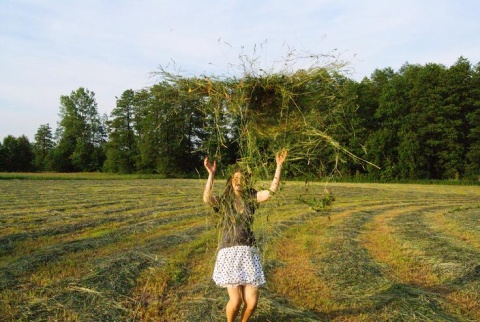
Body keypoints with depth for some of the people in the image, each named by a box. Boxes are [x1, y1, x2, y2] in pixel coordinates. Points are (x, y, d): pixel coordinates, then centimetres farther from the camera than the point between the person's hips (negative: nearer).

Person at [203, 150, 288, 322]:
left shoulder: (251, 198, 8)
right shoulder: (223, 201, 2)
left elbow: (272, 189, -2)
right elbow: (206, 199, -19)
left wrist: (279, 165, -8)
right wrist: (211, 174, -26)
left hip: (248, 253, 3)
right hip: (230, 253, -2)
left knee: (252, 301, -1)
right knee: (235, 301, -9)